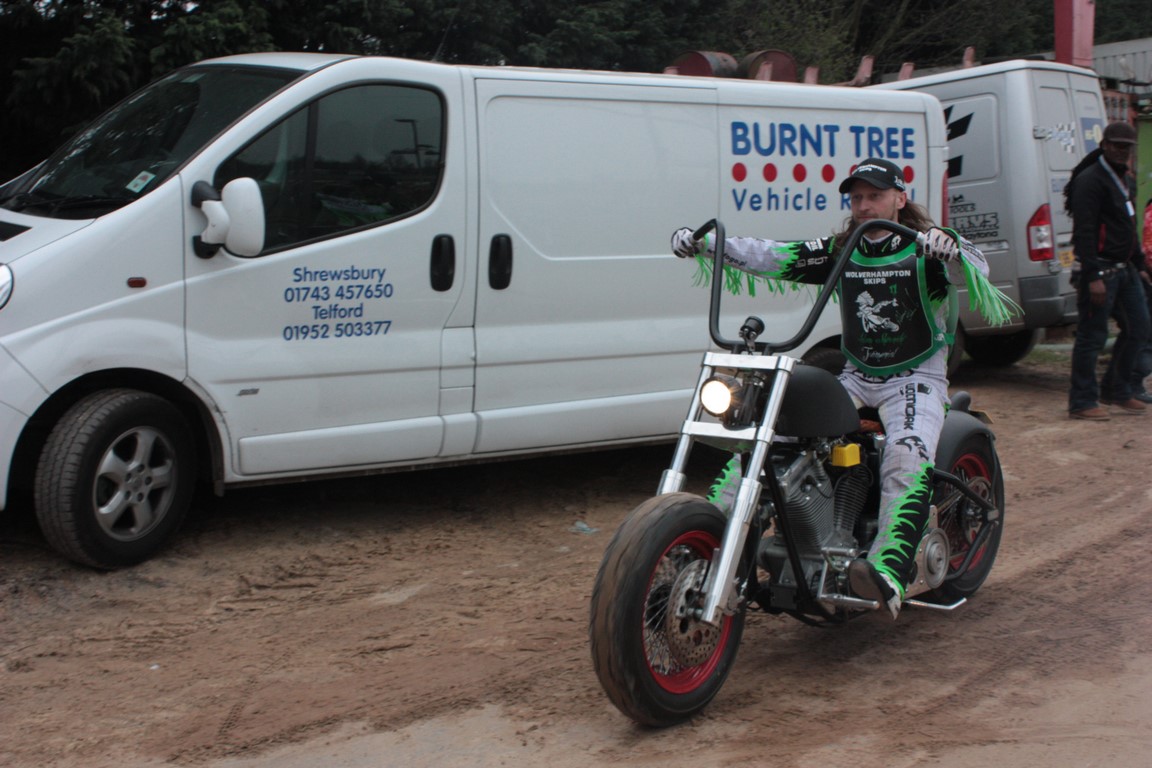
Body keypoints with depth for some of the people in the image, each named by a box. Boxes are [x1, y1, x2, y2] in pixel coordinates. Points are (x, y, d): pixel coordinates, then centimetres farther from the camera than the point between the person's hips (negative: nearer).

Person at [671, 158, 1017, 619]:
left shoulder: (925, 252, -5)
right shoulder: (840, 252, 8)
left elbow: (974, 269, -25)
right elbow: (772, 257, 2)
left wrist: (953, 250, -49)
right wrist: (704, 244, -10)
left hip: (915, 380, -5)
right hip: (855, 378, 5)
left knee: (908, 459, -35)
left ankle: (887, 570, -48)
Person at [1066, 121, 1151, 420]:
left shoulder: (1123, 179, 19)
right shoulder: (1090, 180, -12)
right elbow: (1084, 232, -19)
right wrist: (1093, 277, -24)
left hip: (1126, 270, 9)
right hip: (1101, 270, -9)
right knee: (1092, 337, -5)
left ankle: (1117, 392, 24)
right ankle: (1082, 403, 2)